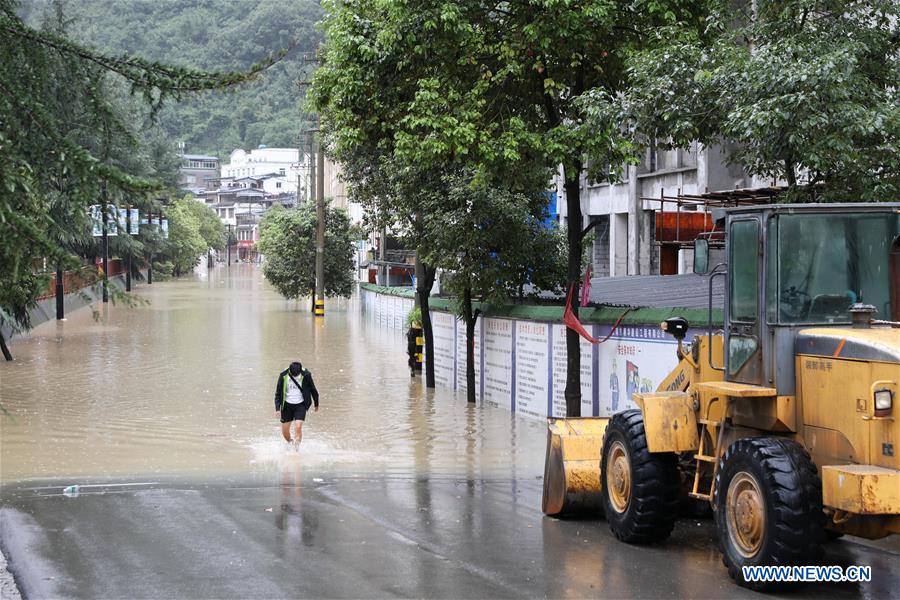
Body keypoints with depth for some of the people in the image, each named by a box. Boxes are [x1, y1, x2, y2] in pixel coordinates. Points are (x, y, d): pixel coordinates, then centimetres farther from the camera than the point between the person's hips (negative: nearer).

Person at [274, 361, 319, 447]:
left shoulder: (306, 375, -11)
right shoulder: (283, 376, -11)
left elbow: (313, 390, 4)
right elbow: (278, 393, -4)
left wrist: (316, 404, 15)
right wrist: (277, 409, -12)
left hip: (300, 405, -1)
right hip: (287, 405, 1)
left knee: (298, 427, -18)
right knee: (285, 430, 6)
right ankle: (290, 443, 36)